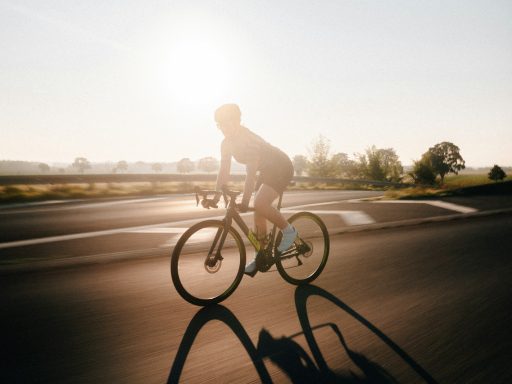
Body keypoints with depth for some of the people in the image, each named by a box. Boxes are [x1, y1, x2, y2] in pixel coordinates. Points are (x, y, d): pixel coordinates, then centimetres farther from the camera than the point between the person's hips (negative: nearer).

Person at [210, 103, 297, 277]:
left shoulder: (248, 139, -28)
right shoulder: (227, 143, -3)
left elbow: (251, 173, -34)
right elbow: (224, 171, -1)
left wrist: (245, 200, -38)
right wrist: (216, 195, -7)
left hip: (282, 167, -8)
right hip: (267, 170, 8)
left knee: (260, 204, -26)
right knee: (258, 212, 3)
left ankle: (289, 230, -4)